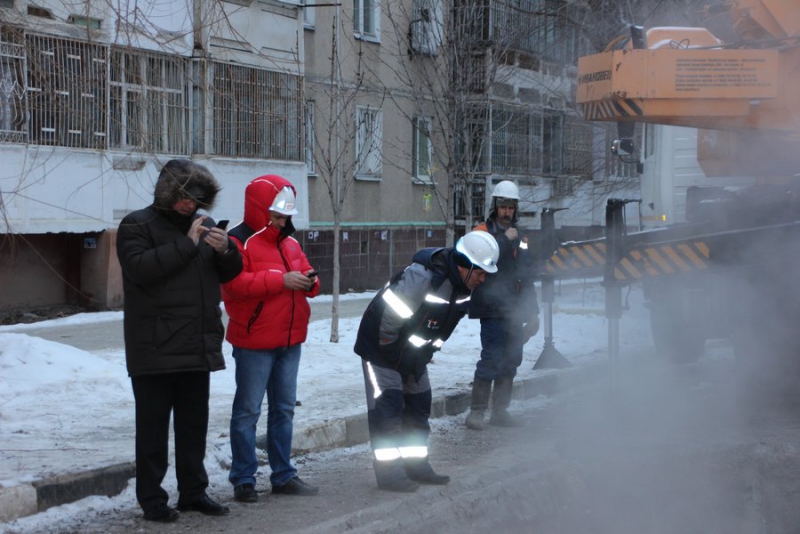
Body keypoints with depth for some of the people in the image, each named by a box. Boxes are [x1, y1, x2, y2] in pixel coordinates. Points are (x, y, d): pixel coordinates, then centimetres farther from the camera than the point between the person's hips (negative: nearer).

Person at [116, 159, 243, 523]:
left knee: (194, 423, 13)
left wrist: (225, 250, -6)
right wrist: (187, 244, -21)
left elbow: (228, 274, 16)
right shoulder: (137, 225, -5)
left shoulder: (202, 225, 14)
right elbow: (141, 268, -21)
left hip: (198, 345, 6)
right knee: (153, 425, -1)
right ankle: (151, 498, 6)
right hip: (155, 348, -6)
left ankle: (193, 492, 23)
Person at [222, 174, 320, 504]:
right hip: (254, 343, -8)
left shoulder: (289, 242, 14)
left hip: (290, 340, 8)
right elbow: (233, 283, -24)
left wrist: (309, 282, -4)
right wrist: (281, 280, -25)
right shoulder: (239, 242, -11)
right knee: (248, 411, -1)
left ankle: (283, 475, 21)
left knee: (284, 409, 13)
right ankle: (243, 479, 5)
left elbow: (303, 274, 21)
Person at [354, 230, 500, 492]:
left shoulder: (464, 287, -4)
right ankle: (389, 473, -7)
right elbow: (390, 316, -31)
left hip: (413, 351, 9)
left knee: (419, 405, 11)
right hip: (381, 346, -9)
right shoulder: (422, 279, -34)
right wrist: (389, 350, -16)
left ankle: (416, 467, 21)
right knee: (387, 406, -10)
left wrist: (424, 353, 9)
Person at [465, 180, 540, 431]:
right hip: (493, 309, -7)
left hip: (515, 311, 7)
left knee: (510, 362, 8)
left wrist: (532, 311, 19)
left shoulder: (520, 238, 18)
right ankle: (477, 411, -7)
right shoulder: (482, 232, -1)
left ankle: (500, 410, 16)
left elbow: (527, 277, 22)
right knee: (491, 359, -12)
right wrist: (505, 239, -19)